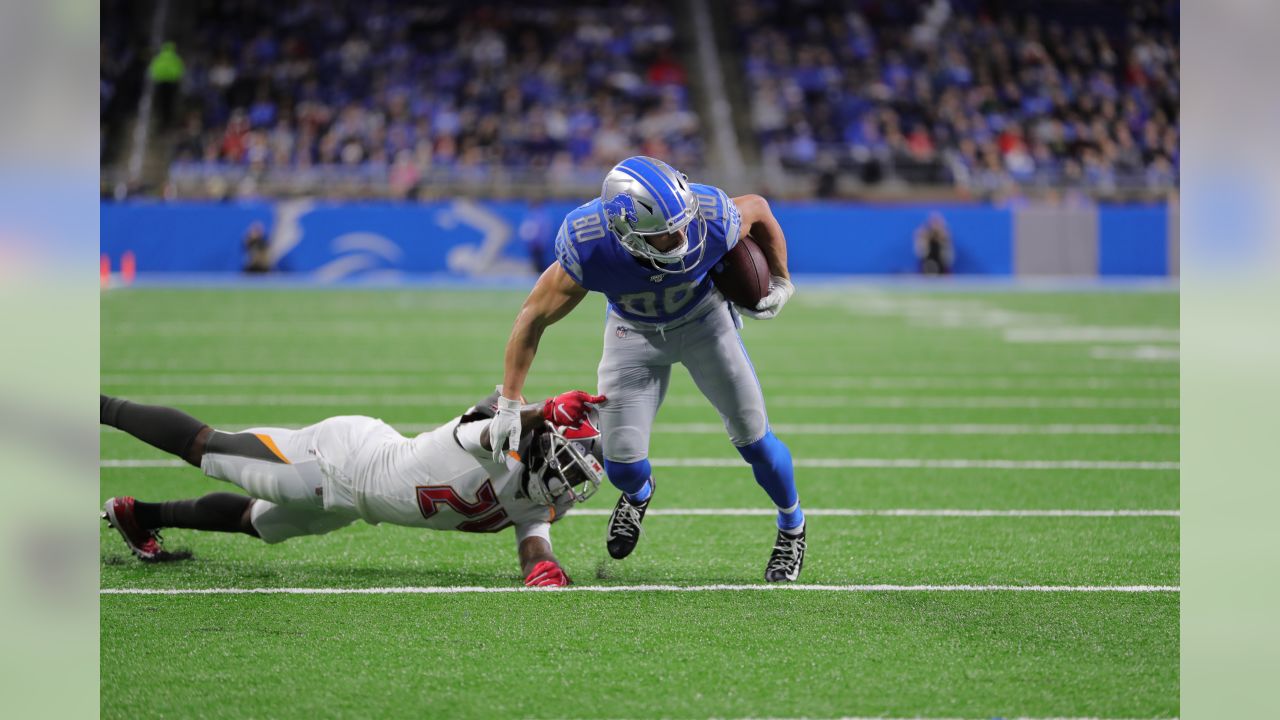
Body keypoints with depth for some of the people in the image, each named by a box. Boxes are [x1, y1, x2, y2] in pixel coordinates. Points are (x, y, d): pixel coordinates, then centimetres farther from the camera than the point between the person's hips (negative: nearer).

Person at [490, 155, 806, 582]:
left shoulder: (713, 221, -37)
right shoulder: (587, 250, -38)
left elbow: (757, 209, -12)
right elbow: (534, 318, -23)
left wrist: (780, 282, -1)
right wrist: (509, 403, -21)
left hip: (703, 319, 0)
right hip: (634, 333, 0)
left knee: (753, 437, 1)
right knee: (621, 463, -3)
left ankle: (791, 526, 32)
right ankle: (638, 493, 37)